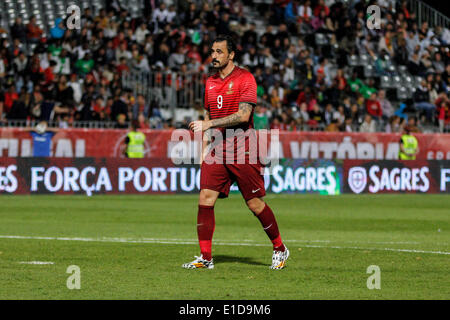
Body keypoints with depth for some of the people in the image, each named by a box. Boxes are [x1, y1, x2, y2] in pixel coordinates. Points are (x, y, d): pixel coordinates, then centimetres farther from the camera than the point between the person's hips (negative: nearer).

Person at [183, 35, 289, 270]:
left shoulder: (245, 78, -7)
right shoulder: (210, 83, 13)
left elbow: (243, 115, -18)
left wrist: (209, 123, -20)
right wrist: (204, 149, 13)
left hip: (242, 151, -6)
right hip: (216, 152, 6)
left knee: (255, 203, -1)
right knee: (205, 199, -8)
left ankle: (280, 249, 18)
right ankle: (205, 257, -4)